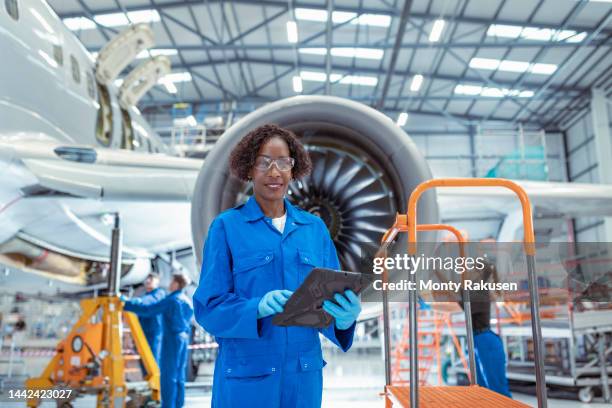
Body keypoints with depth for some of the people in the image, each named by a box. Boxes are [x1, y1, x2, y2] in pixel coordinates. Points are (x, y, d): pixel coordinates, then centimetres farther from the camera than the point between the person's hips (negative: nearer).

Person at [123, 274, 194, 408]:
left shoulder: (170, 300, -13)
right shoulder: (187, 301, 11)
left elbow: (147, 310, -17)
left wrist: (126, 304, -11)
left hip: (172, 338, -8)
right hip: (184, 338, 8)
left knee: (168, 375, -3)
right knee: (179, 374, 12)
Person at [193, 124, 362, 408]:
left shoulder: (315, 228, 5)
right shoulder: (226, 226, -5)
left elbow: (331, 296, 4)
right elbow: (209, 306, -9)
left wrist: (345, 317, -18)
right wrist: (258, 307, -26)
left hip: (304, 374, 4)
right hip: (246, 376, -3)